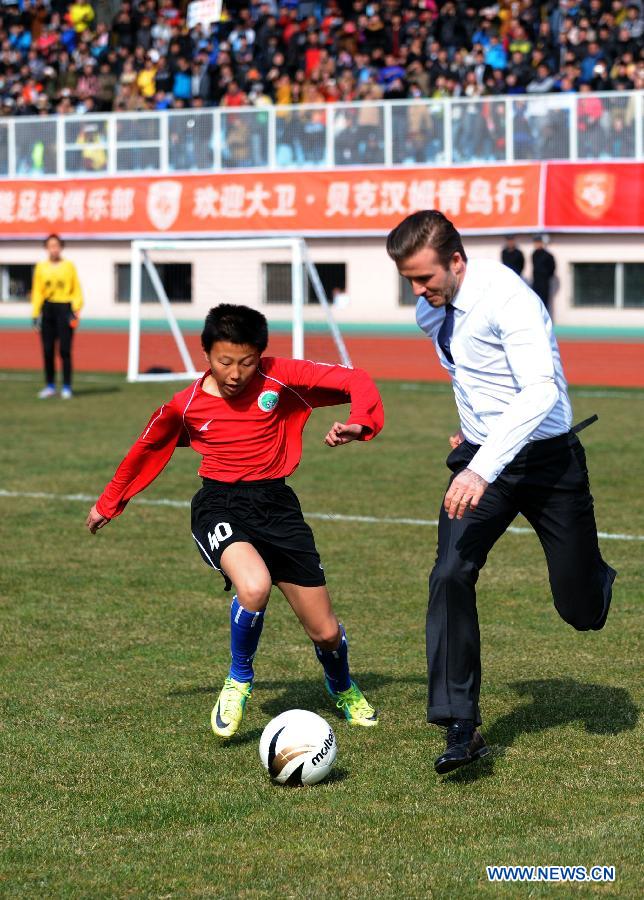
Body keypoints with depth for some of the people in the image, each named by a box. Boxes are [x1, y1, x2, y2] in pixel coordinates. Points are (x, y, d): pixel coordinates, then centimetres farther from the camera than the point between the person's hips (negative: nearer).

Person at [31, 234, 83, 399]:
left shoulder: (69, 266, 3)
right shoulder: (41, 267, 8)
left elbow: (76, 290, 3)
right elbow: (37, 291, 8)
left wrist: (76, 309, -7)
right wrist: (35, 313, 2)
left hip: (64, 309, -3)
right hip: (47, 309, 3)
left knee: (64, 350, -4)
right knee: (48, 350, 4)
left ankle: (66, 387, 1)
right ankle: (50, 386, 13)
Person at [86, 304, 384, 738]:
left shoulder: (279, 378, -7)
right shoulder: (186, 406, -4)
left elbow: (355, 381, -7)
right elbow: (149, 448, 16)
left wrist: (358, 425, -27)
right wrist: (110, 503, 25)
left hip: (276, 505, 2)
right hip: (220, 505, -1)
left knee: (325, 632, 4)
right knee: (254, 586, -36)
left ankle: (344, 689, 43)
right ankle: (239, 681, -5)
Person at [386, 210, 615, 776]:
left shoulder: (507, 298, -23)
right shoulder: (431, 313, 2)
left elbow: (541, 389, -36)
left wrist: (483, 468, -44)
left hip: (546, 458, -5)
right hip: (480, 460, 5)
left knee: (582, 612, 2)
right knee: (450, 576, -19)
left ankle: (597, 582, 42)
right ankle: (461, 729, -16)